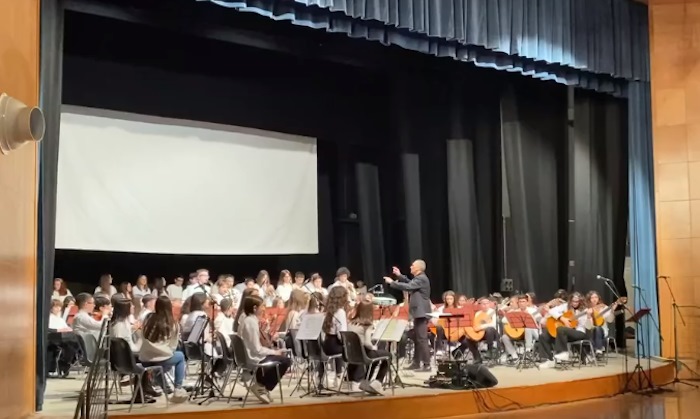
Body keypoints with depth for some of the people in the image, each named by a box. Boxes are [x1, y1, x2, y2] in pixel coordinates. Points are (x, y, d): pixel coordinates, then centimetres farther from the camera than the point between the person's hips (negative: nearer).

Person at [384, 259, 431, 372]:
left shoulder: (421, 279, -17)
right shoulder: (419, 278, 15)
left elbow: (407, 287, -27)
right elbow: (410, 284, 29)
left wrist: (392, 282, -20)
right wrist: (399, 276, 19)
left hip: (421, 313, -11)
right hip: (419, 312, 11)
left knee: (422, 339, -10)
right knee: (417, 338, 15)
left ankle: (427, 365, -8)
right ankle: (416, 363, 22)